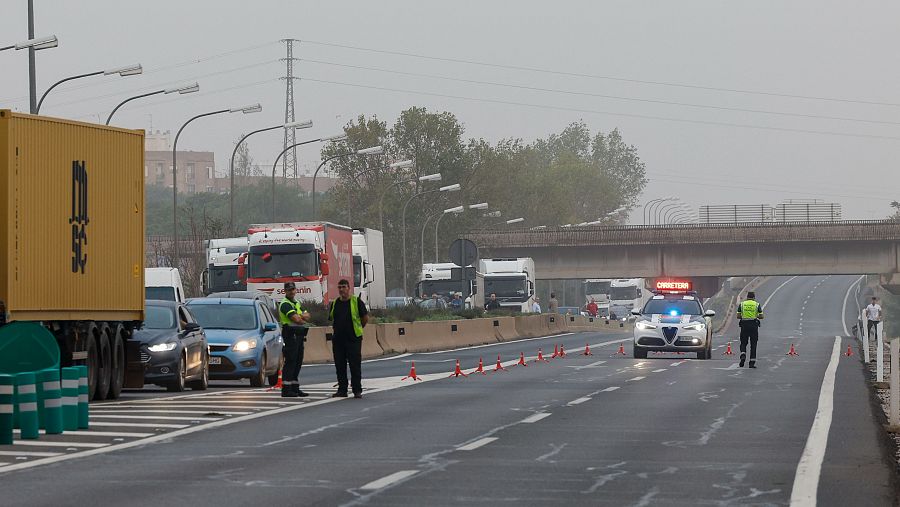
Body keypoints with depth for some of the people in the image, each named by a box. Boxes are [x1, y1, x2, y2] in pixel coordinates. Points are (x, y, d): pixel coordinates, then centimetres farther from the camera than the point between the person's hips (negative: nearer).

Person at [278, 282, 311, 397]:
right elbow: (296, 320, -21)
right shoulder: (285, 304, -10)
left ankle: (295, 388, 16)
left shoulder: (297, 303, 20)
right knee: (290, 362, -11)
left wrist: (300, 316, -10)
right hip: (290, 335, -9)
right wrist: (302, 318, 0)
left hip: (299, 335, 9)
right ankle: (286, 389, -12)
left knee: (298, 362, 11)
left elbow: (307, 316, 11)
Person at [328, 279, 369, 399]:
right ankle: (342, 390, 14)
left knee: (355, 365, -4)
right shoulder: (335, 304, 10)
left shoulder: (357, 302, -3)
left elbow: (365, 319, 3)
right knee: (340, 366, 7)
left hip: (353, 339, -5)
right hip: (338, 339, 5)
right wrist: (340, 329, 14)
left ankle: (357, 390, 1)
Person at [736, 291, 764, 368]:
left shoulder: (742, 304, 6)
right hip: (754, 325, -1)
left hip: (744, 325, 1)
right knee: (753, 344, 6)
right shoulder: (757, 305, 3)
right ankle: (752, 362, 3)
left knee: (743, 343, 11)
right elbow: (761, 316, 0)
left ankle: (743, 355, -16)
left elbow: (738, 316, 2)